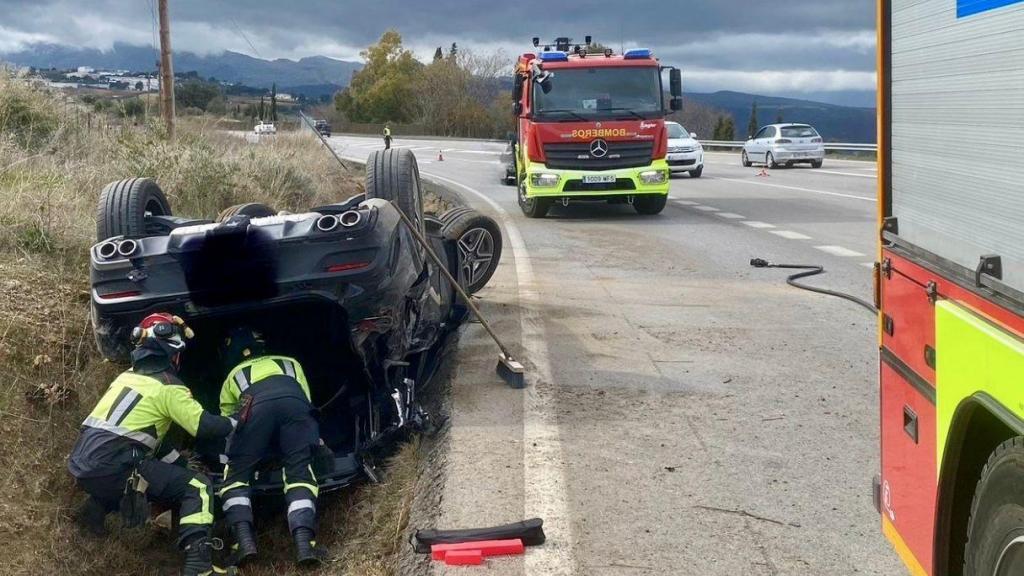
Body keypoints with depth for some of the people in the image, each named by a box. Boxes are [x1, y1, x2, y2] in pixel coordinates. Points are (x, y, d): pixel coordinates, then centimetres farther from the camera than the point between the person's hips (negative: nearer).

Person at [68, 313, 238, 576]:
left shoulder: (128, 375, 20)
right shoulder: (168, 387, -3)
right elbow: (207, 426, -9)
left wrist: (178, 459, 25)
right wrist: (237, 421, 10)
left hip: (82, 466, 8)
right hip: (110, 468, -8)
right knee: (198, 487, -6)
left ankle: (98, 506, 20)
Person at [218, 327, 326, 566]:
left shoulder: (232, 376, 41)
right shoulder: (291, 363, 45)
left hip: (256, 404, -1)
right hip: (295, 401, 1)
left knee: (236, 474, 13)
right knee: (299, 472, 7)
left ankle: (244, 540, -5)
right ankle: (304, 543, -11)